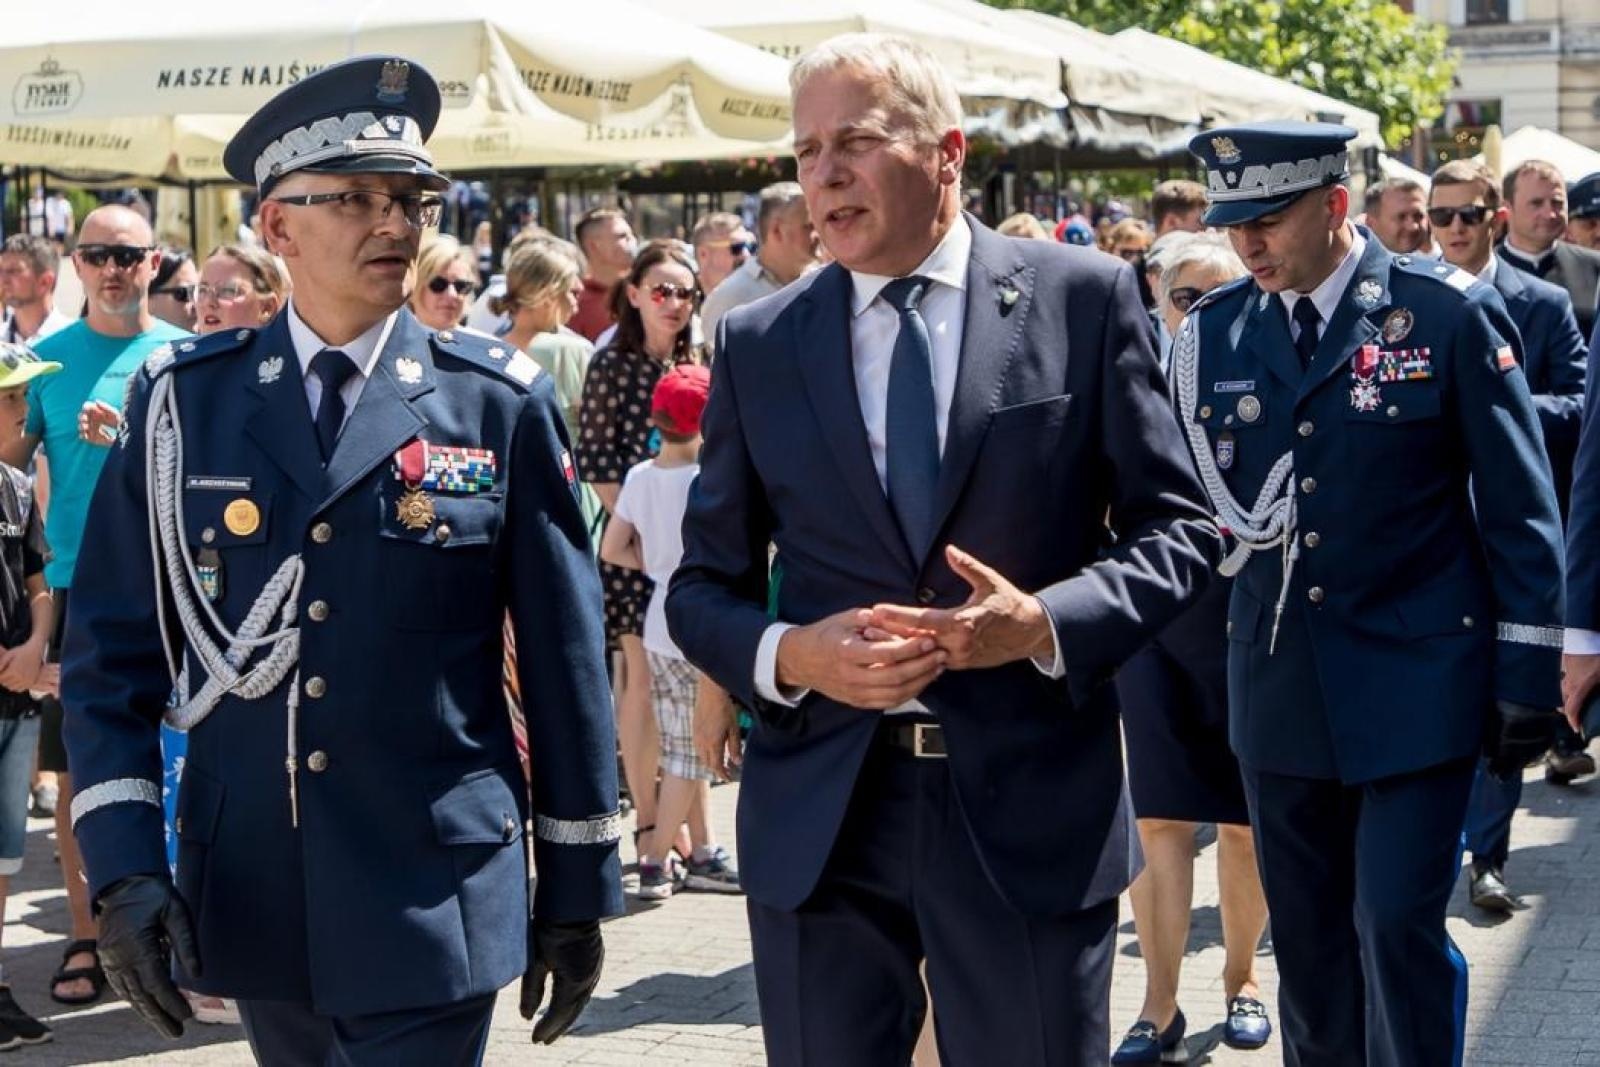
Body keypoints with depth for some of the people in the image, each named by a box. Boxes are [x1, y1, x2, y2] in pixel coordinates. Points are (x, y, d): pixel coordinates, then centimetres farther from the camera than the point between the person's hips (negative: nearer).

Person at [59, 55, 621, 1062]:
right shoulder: (184, 399, 1)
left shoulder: (501, 404, -3)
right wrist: (124, 864, -7)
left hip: (435, 905, -2)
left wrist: (578, 888, 3)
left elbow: (564, 654, 0)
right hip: (249, 897, 3)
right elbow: (113, 651, 3)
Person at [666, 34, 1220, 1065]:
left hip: (1032, 813, -2)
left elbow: (1176, 525, 1)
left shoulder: (1085, 296, 0)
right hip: (819, 818, 2)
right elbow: (704, 584, 9)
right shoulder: (757, 344, 5)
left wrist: (1048, 623, -17)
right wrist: (789, 654, -13)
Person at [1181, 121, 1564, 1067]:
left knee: (1397, 928, -7)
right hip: (1279, 691, 4)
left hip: (1416, 681, -4)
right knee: (1307, 941, 12)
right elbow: (1197, 503, 12)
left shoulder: (1449, 313, -7)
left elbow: (1519, 509, -5)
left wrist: (1527, 680, -6)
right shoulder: (1212, 333, 4)